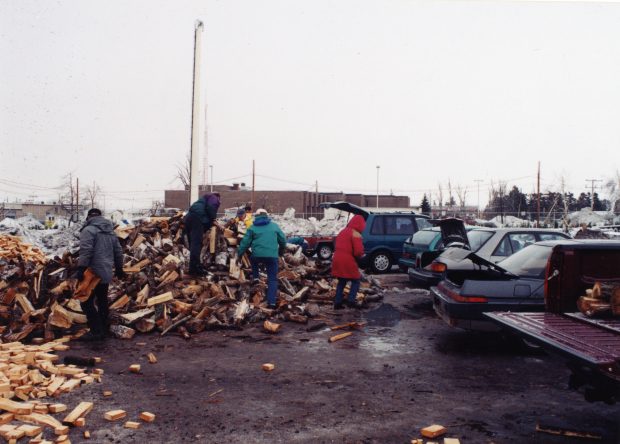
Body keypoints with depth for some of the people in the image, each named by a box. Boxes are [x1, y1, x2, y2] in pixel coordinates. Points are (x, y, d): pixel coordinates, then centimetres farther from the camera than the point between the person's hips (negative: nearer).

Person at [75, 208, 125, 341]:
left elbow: (86, 251, -21)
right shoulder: (110, 231, 16)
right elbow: (118, 251, 20)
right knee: (102, 301, 17)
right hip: (107, 273, 8)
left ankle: (96, 331, -6)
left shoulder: (88, 230, -9)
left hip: (94, 273, -8)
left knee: (87, 302, -3)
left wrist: (81, 268, -22)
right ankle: (103, 329, 23)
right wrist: (119, 268, 28)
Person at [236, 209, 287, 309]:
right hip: (272, 256, 0)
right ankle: (271, 302, -5)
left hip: (257, 255, 0)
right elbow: (283, 240, 15)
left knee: (253, 260, 37)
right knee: (272, 279, 5)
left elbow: (245, 242, 5)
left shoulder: (252, 227, 7)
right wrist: (281, 250, 33)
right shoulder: (274, 226, 11)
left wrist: (239, 254, 16)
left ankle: (255, 277, 24)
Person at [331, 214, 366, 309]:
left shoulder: (342, 231, 17)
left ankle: (337, 302, 15)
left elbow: (336, 246, 21)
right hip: (348, 261, -7)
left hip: (337, 260, 7)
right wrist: (360, 255, 5)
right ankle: (351, 300, -1)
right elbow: (359, 251, -16)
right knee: (355, 281, 9)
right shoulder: (356, 234, -9)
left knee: (341, 281, 18)